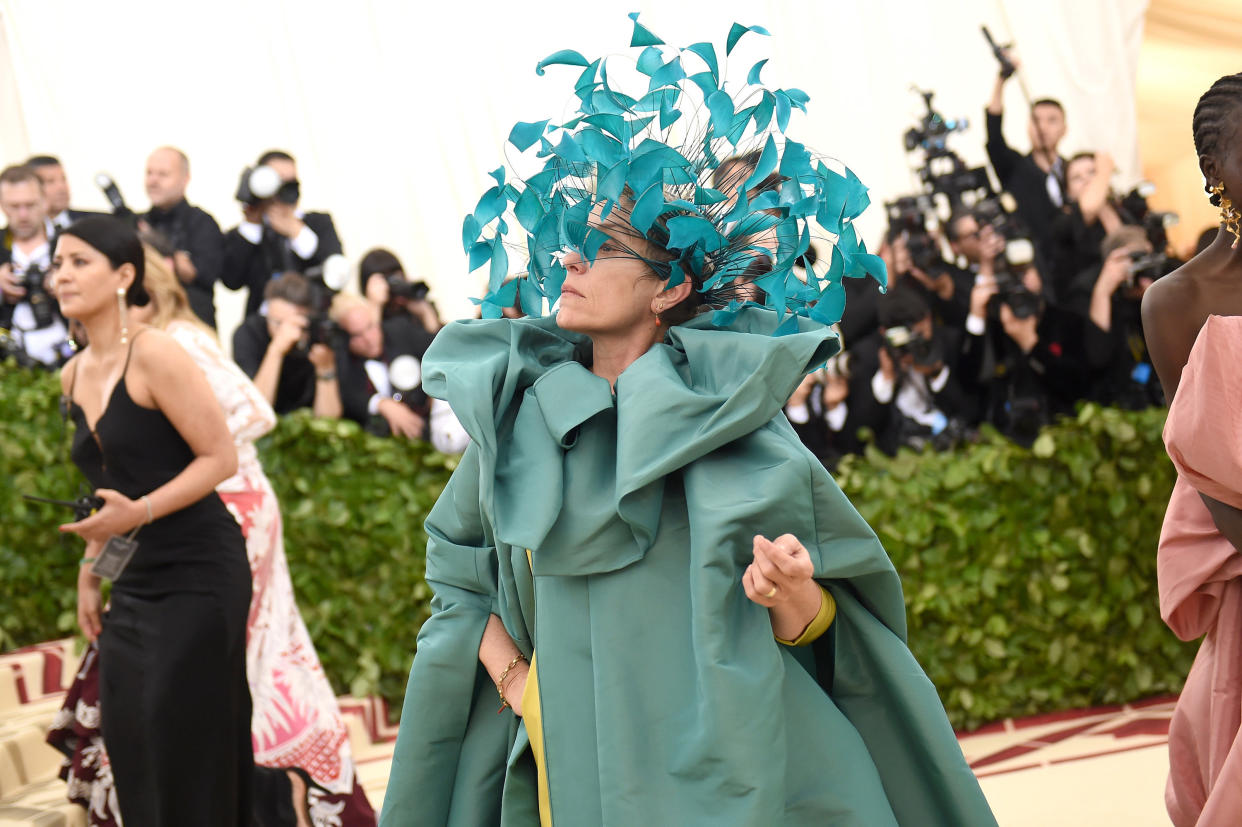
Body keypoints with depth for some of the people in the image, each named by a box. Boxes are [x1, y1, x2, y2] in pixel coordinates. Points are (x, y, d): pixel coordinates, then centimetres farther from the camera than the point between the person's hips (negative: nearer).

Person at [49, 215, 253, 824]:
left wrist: (136, 513, -23)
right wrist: (90, 567, 18)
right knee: (127, 745, 6)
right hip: (133, 579, 8)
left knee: (185, 747, -7)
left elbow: (220, 458, -13)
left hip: (198, 568, -8)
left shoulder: (154, 355, -12)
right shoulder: (74, 376, 11)